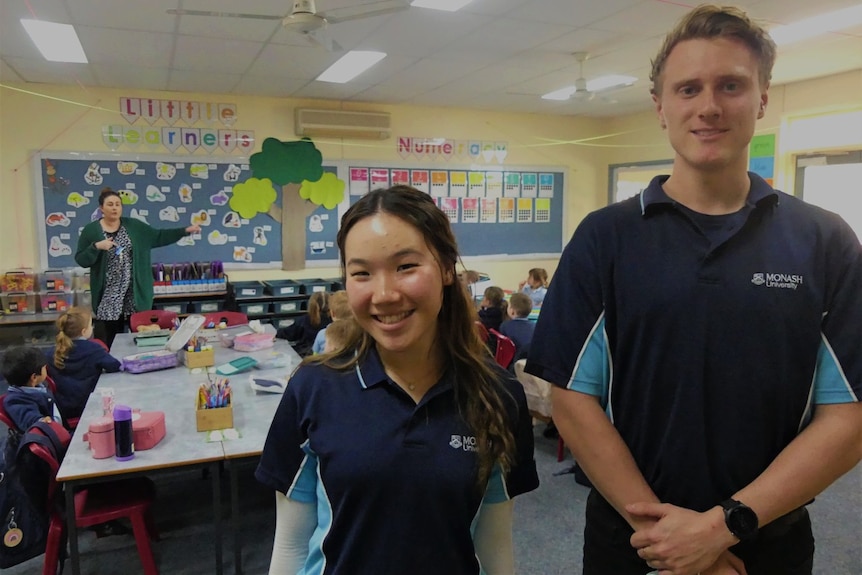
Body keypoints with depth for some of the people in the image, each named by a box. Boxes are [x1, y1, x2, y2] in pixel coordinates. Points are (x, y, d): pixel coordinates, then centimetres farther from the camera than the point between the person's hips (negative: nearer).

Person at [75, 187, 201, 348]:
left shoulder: (133, 226, 4)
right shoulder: (91, 230, -1)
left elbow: (159, 237, 3)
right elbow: (81, 260, -2)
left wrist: (185, 231, -6)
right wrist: (96, 246, -19)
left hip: (135, 293, 2)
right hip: (107, 295, -2)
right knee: (107, 341, 2)